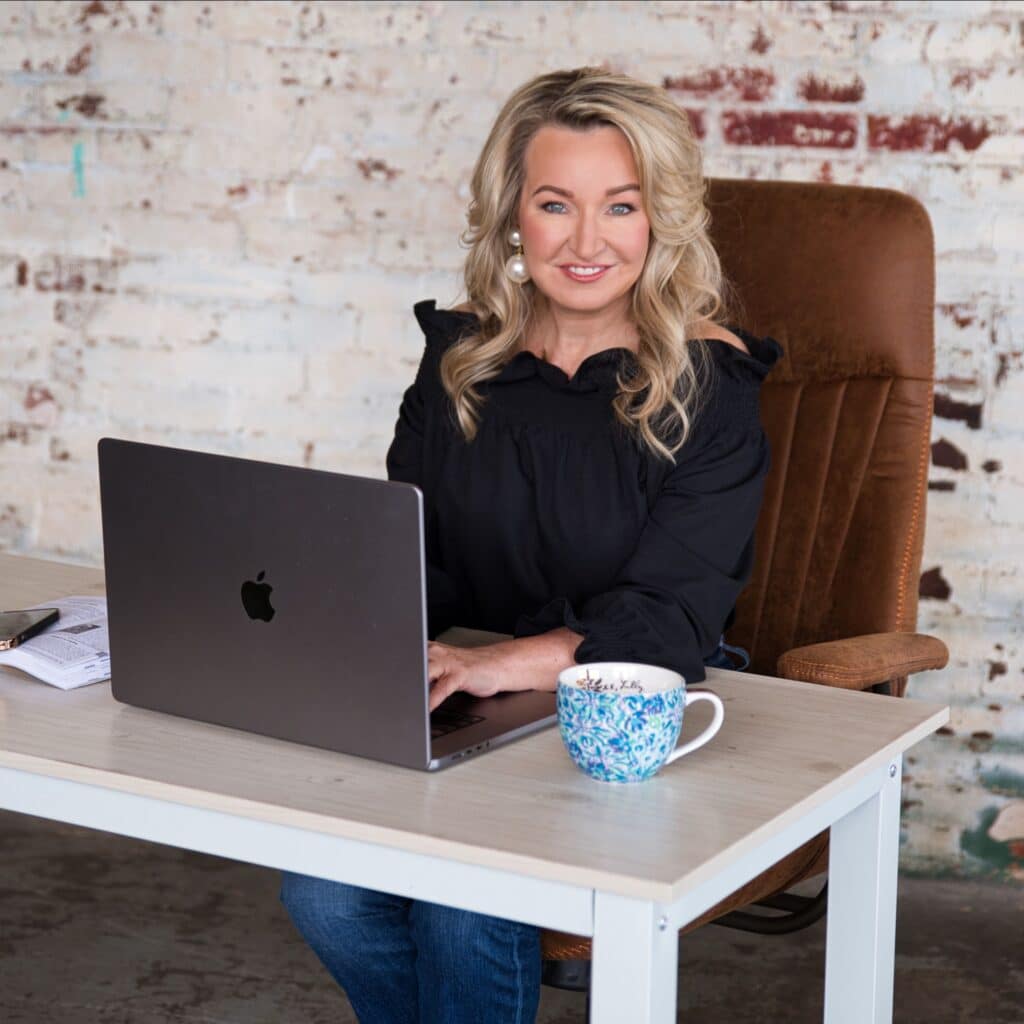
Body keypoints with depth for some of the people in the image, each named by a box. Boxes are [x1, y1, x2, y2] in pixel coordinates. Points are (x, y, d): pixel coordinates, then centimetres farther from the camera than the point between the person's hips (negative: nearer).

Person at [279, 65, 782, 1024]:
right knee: (323, 888, -20)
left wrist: (494, 664, -32)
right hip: (463, 704, 4)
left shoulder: (707, 383, -9)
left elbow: (669, 618, -16)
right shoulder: (461, 355, 5)